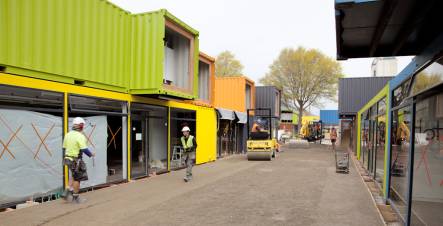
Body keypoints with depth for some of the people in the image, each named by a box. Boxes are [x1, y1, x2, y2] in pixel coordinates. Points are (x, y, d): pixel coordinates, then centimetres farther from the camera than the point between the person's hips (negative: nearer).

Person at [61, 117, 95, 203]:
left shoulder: (68, 134, 6)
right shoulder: (80, 136, -18)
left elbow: (64, 148, 12)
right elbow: (84, 149, -22)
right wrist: (91, 154, -6)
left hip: (68, 158, 8)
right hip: (76, 160, -8)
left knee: (74, 176, 24)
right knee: (77, 178, 5)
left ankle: (68, 192, 15)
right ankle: (75, 198, 15)